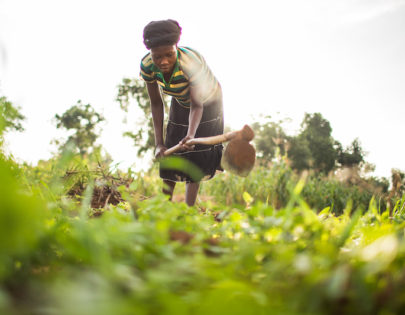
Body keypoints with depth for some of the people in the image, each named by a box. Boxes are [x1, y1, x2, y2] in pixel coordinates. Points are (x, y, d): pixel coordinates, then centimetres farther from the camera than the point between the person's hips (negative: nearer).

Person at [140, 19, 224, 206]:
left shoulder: (191, 62, -41)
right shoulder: (147, 65, -26)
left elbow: (197, 106, -35)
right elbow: (156, 104, -15)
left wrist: (190, 136, -53)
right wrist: (158, 143, -17)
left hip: (207, 103, -4)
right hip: (180, 103, 4)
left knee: (196, 154, -12)